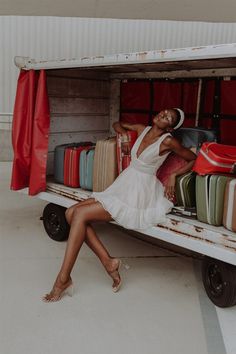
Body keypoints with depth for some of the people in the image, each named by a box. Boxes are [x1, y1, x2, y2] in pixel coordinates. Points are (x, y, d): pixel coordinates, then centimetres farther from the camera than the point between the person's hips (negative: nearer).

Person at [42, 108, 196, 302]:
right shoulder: (142, 129, 10)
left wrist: (173, 175, -3)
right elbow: (117, 125, 28)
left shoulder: (168, 141, -8)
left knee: (80, 214, -20)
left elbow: (195, 159, 2)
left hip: (140, 194, -8)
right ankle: (108, 261, -6)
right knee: (72, 212, -8)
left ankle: (63, 280, -13)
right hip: (124, 186, 8)